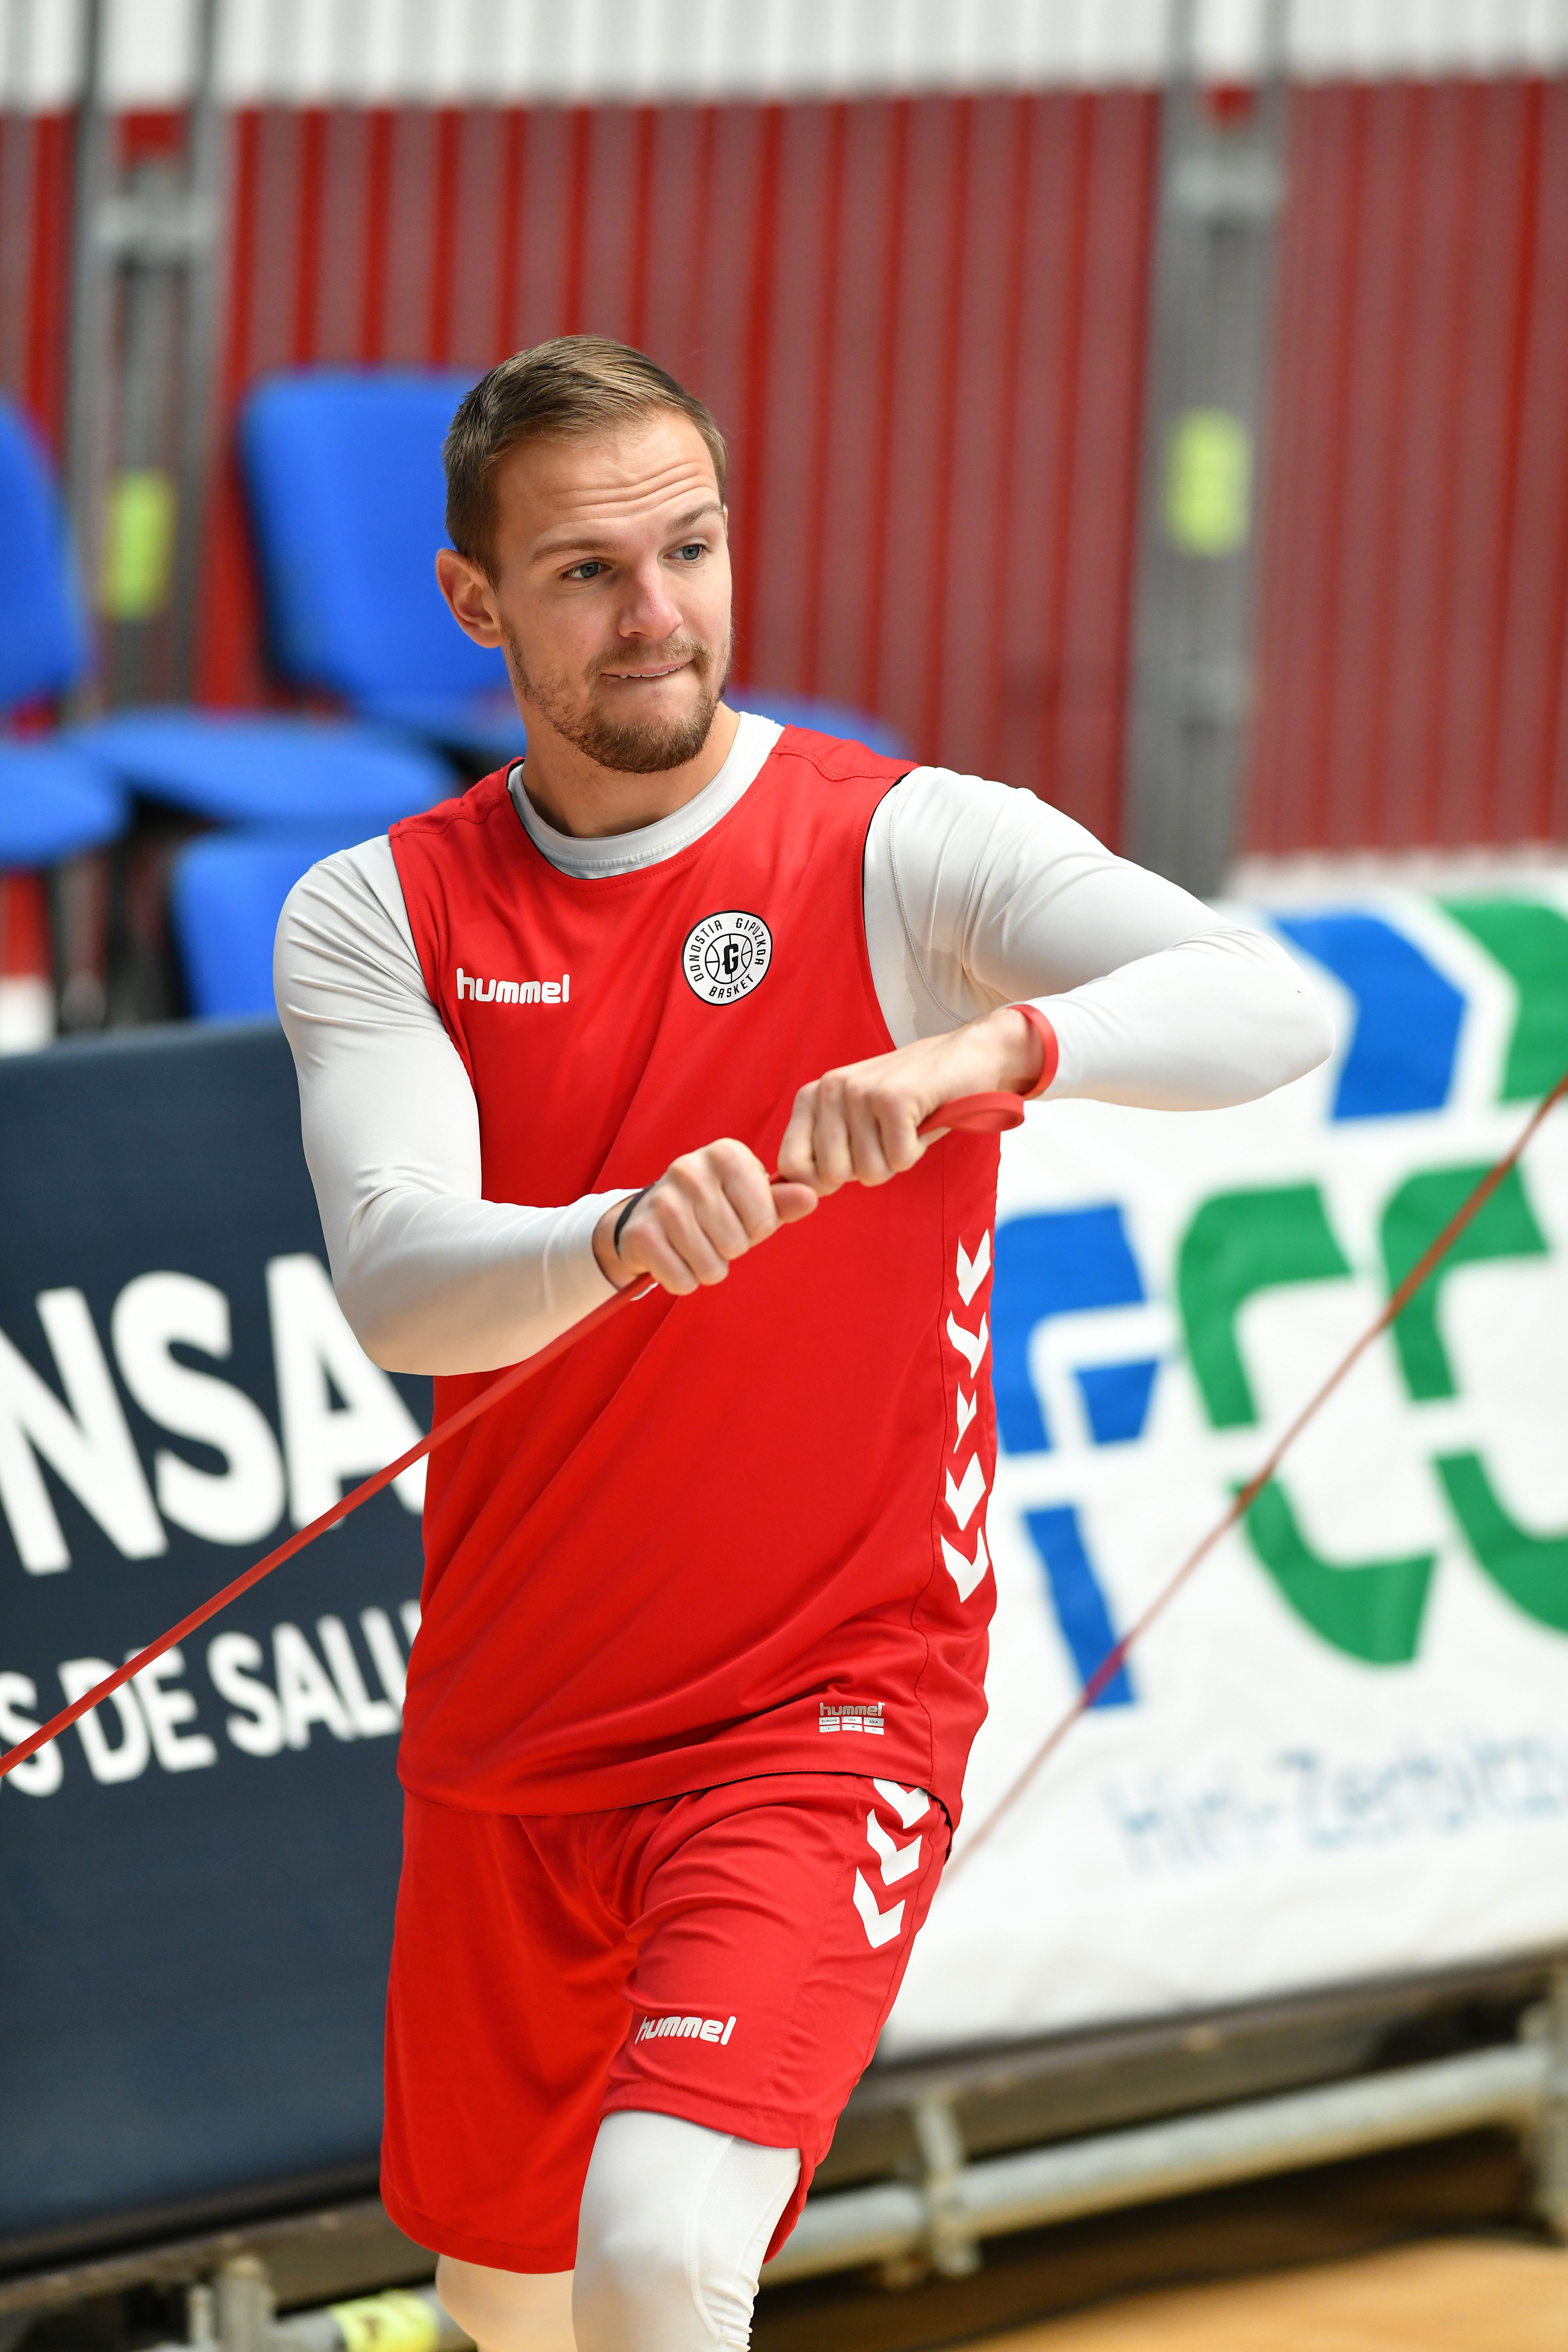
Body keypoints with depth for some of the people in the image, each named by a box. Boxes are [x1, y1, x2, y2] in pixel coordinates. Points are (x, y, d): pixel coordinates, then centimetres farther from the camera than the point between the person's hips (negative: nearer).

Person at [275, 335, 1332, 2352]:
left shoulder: (904, 847, -9)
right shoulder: (376, 916, -1)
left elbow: (1269, 1010, -26)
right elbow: (397, 1289, -18)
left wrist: (997, 1045, -45)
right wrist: (621, 1237, -40)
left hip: (825, 1709, -4)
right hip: (508, 1723, 4)